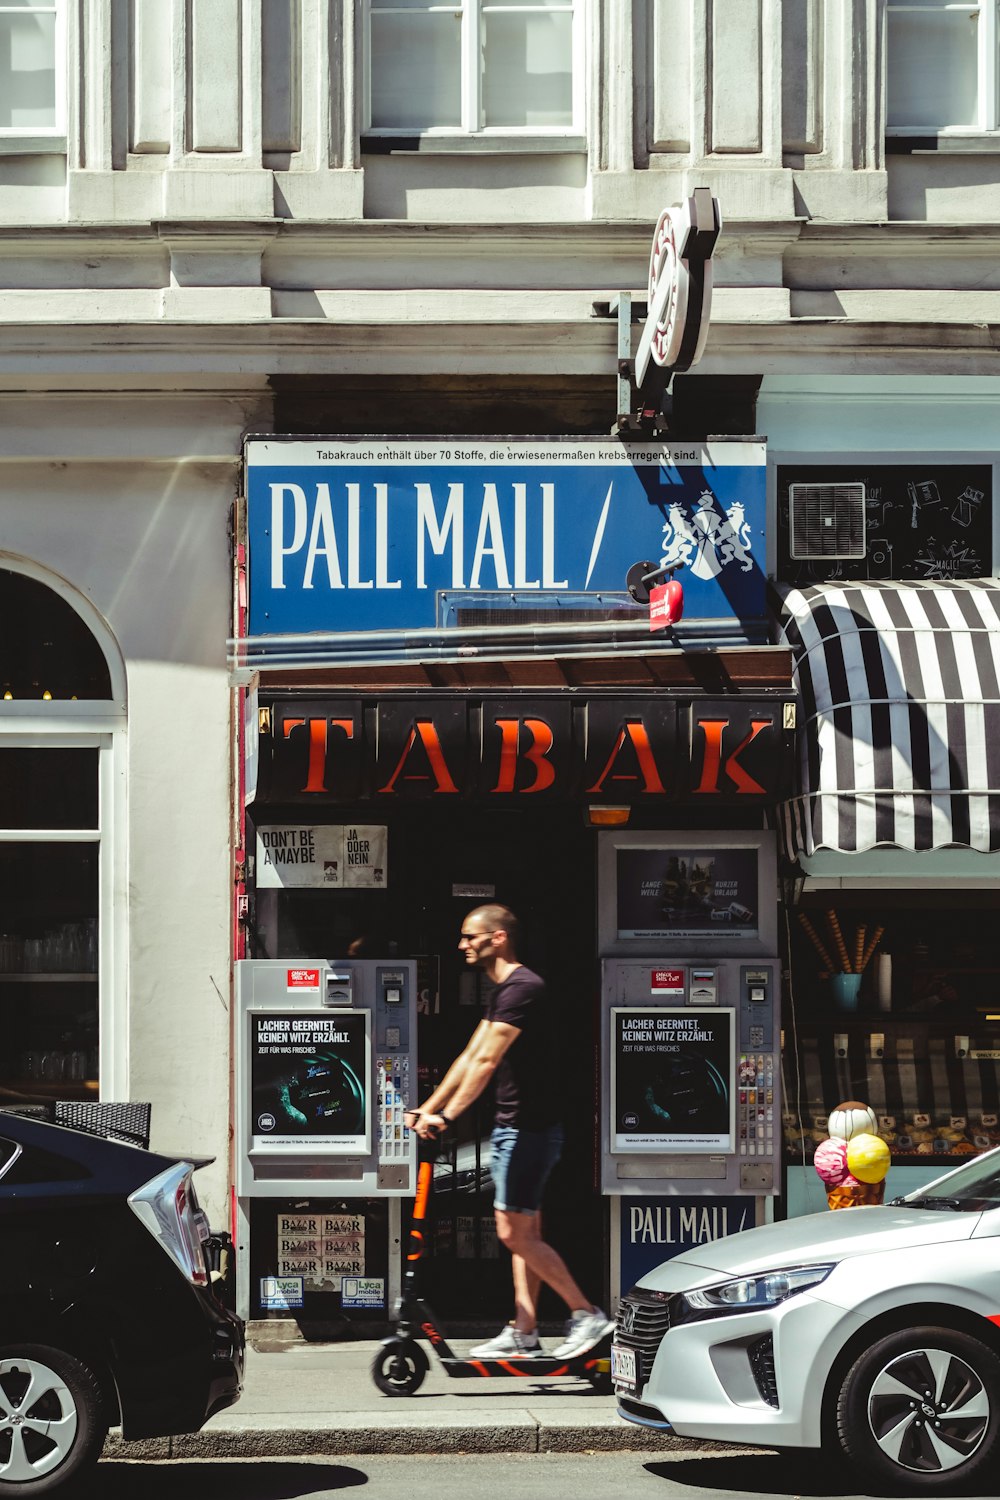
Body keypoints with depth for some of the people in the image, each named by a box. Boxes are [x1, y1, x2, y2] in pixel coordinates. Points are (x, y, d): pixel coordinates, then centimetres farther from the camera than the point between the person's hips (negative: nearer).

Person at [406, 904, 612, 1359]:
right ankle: (524, 1332, 14)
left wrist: (447, 1116, -26)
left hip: (529, 1128, -10)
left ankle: (586, 1313, -2)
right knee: (523, 1234, 11)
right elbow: (469, 1058, 16)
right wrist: (427, 1109, 12)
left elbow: (486, 1061, -24)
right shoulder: (502, 992, 15)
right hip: (515, 1127, 10)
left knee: (514, 1233, -8)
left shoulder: (522, 988, -18)